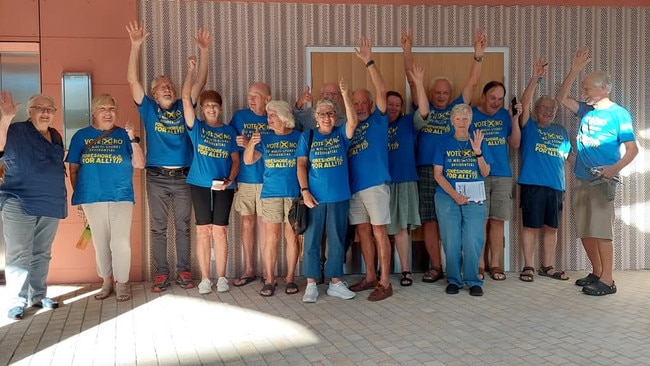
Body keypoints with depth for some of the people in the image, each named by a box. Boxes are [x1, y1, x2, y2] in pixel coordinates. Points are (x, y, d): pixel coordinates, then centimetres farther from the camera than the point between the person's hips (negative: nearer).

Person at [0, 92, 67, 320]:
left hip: (50, 205, 6)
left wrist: (63, 198, 17)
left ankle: (38, 296, 22)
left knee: (42, 255, 12)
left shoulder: (56, 137, 14)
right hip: (20, 204, -6)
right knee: (19, 256, -4)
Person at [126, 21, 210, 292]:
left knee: (182, 227, 8)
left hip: (183, 177, 1)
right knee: (158, 228, 5)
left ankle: (183, 272, 16)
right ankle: (161, 274, 13)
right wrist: (136, 45, -15)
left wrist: (204, 51, -6)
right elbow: (132, 80, -5)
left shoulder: (183, 107, 8)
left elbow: (200, 82, 3)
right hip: (157, 178, -1)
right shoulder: (148, 108, 4)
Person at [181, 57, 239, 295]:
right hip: (200, 184, 0)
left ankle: (221, 277, 13)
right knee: (203, 231, 3)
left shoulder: (229, 132, 8)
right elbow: (185, 98, -6)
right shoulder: (196, 127, 4)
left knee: (220, 230, 4)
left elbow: (235, 160, 7)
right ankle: (205, 278, 11)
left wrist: (229, 180, -10)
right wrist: (191, 70, -9)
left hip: (224, 187, 1)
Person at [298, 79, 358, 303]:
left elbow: (353, 122, -14)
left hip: (339, 197, 1)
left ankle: (335, 282, 20)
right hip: (314, 197, -1)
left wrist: (346, 96, -24)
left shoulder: (341, 134, 6)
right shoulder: (307, 136, 5)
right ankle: (311, 284, 12)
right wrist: (304, 191, -10)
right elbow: (301, 164, 0)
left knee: (337, 241, 8)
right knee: (312, 241, 3)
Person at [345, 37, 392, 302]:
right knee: (363, 232, 10)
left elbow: (382, 91, -10)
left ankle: (385, 282, 0)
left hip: (375, 184, -6)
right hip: (354, 186, 6)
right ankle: (370, 277, 21)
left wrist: (369, 62, -15)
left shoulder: (378, 120, 3)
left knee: (379, 232, -5)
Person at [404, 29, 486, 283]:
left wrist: (478, 54, -6)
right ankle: (436, 267, 12)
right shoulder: (424, 108, 11)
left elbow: (472, 83, 4)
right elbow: (412, 81, 5)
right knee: (429, 221, 3)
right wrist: (407, 51, -4)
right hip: (425, 171, 1)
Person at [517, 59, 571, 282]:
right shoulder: (529, 127, 3)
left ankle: (547, 266, 20)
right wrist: (535, 78, -20)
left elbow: (565, 157, 19)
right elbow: (524, 103, -12)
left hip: (556, 187, 5)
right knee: (531, 226, -1)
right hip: (532, 185, -4)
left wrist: (564, 186, 9)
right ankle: (528, 267, 9)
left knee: (551, 228, 9)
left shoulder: (561, 131, 16)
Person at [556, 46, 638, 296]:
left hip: (602, 180, -7)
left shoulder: (619, 114, -6)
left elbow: (633, 149, -9)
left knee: (601, 230, -8)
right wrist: (574, 71, 0)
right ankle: (597, 273, 22)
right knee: (585, 231, 10)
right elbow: (561, 98, 9)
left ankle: (607, 281, -2)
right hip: (581, 180, 7)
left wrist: (615, 168, -25)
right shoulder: (586, 110, 12)